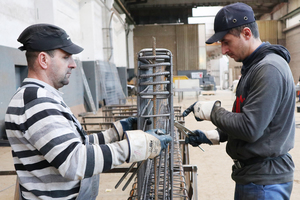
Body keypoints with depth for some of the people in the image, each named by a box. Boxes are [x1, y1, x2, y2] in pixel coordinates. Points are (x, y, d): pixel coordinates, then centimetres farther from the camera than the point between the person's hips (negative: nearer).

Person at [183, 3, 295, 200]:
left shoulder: (269, 69, -22)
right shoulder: (254, 66, 10)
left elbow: (250, 128, -27)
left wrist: (212, 110, -14)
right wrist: (212, 136, 6)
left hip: (264, 181, -9)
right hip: (251, 174, 9)